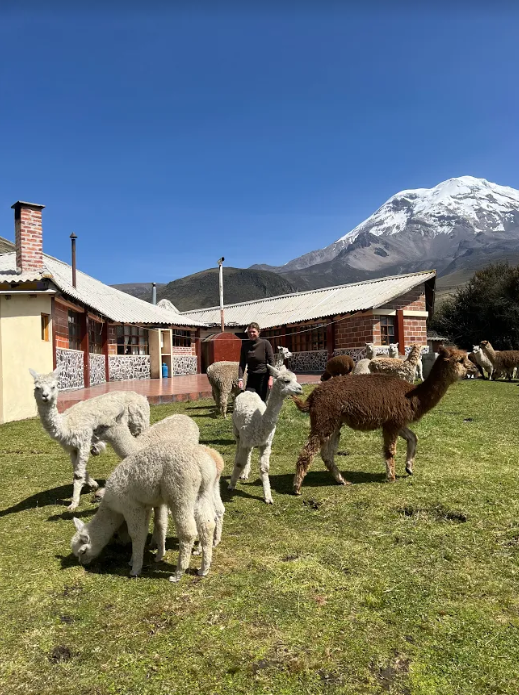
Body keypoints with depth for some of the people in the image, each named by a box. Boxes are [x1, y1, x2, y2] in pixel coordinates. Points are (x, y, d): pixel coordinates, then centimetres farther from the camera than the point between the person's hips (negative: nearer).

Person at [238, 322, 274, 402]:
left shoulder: (265, 343, -6)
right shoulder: (245, 345, 4)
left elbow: (271, 361, -7)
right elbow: (242, 364, 4)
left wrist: (270, 378, -13)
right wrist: (240, 379, -5)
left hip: (263, 377, -3)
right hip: (251, 377, 3)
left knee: (262, 400, 1)